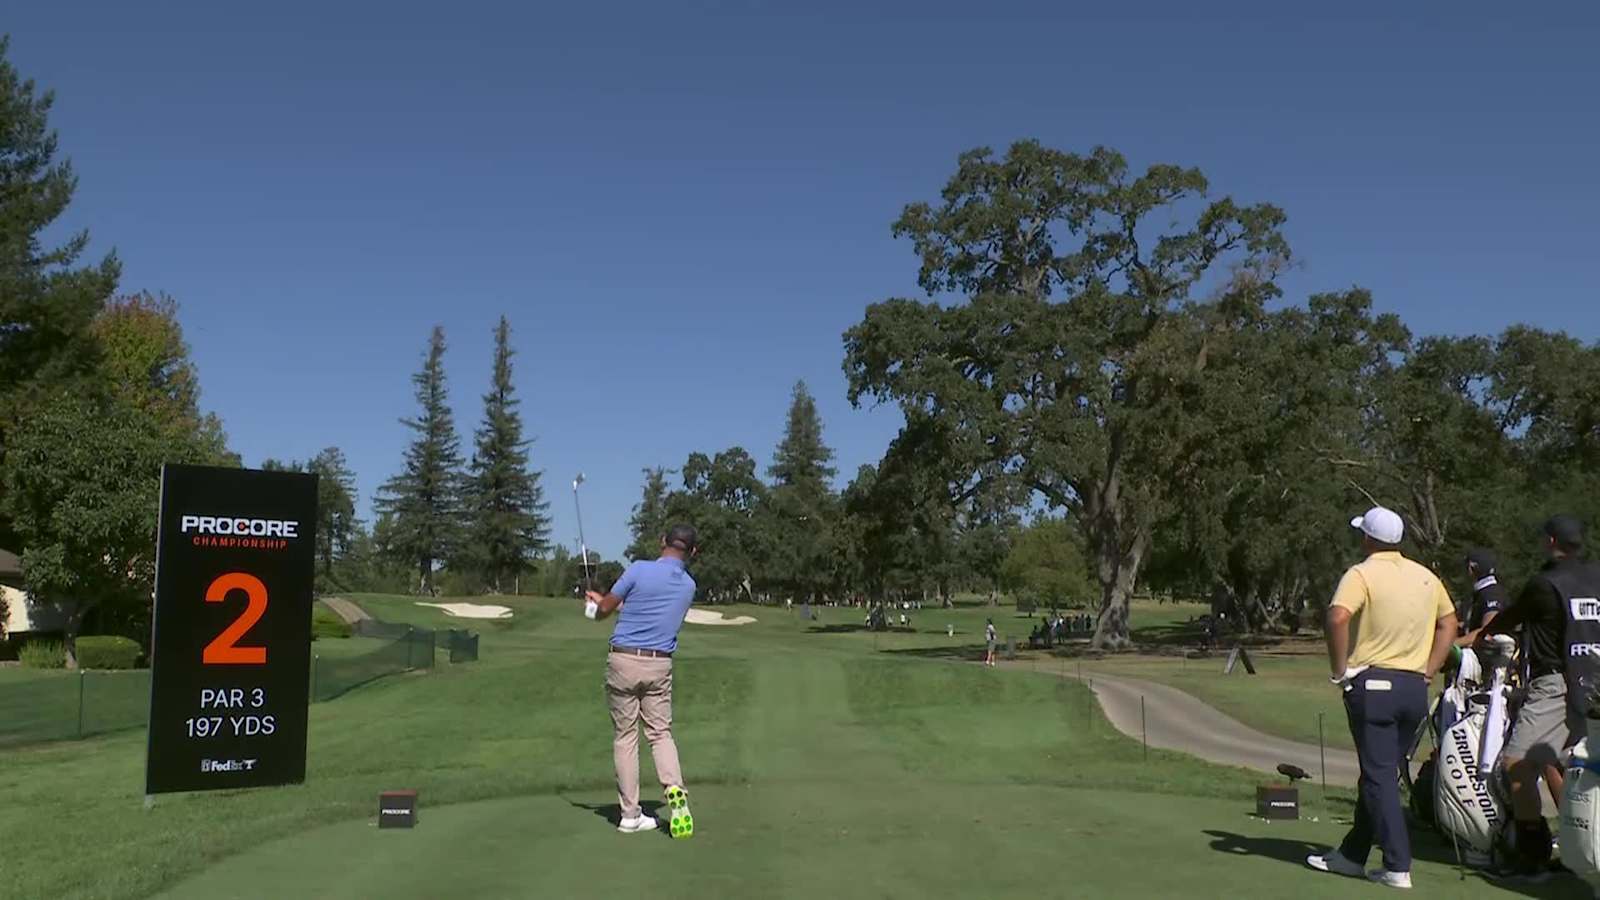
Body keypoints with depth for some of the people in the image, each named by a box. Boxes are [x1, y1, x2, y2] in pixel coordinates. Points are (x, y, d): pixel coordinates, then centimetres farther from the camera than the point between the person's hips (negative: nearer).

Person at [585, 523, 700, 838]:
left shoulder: (639, 570, -10)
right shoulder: (689, 586, 6)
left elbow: (604, 610, -3)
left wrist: (599, 602, 23)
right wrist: (605, 600, 27)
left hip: (624, 660, -2)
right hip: (659, 665, 3)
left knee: (625, 736, 6)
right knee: (661, 732, 12)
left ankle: (630, 814, 7)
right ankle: (675, 790, -14)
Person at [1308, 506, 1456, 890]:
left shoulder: (1362, 574, -11)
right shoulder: (1426, 577, 11)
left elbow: (1337, 617, -27)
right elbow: (1449, 623, 19)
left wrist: (1339, 669, -15)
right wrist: (1428, 671, 17)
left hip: (1374, 683, -6)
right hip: (1415, 687, 6)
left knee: (1380, 776, -1)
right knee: (1380, 773, 15)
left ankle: (1397, 866, -4)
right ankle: (1352, 854, 25)